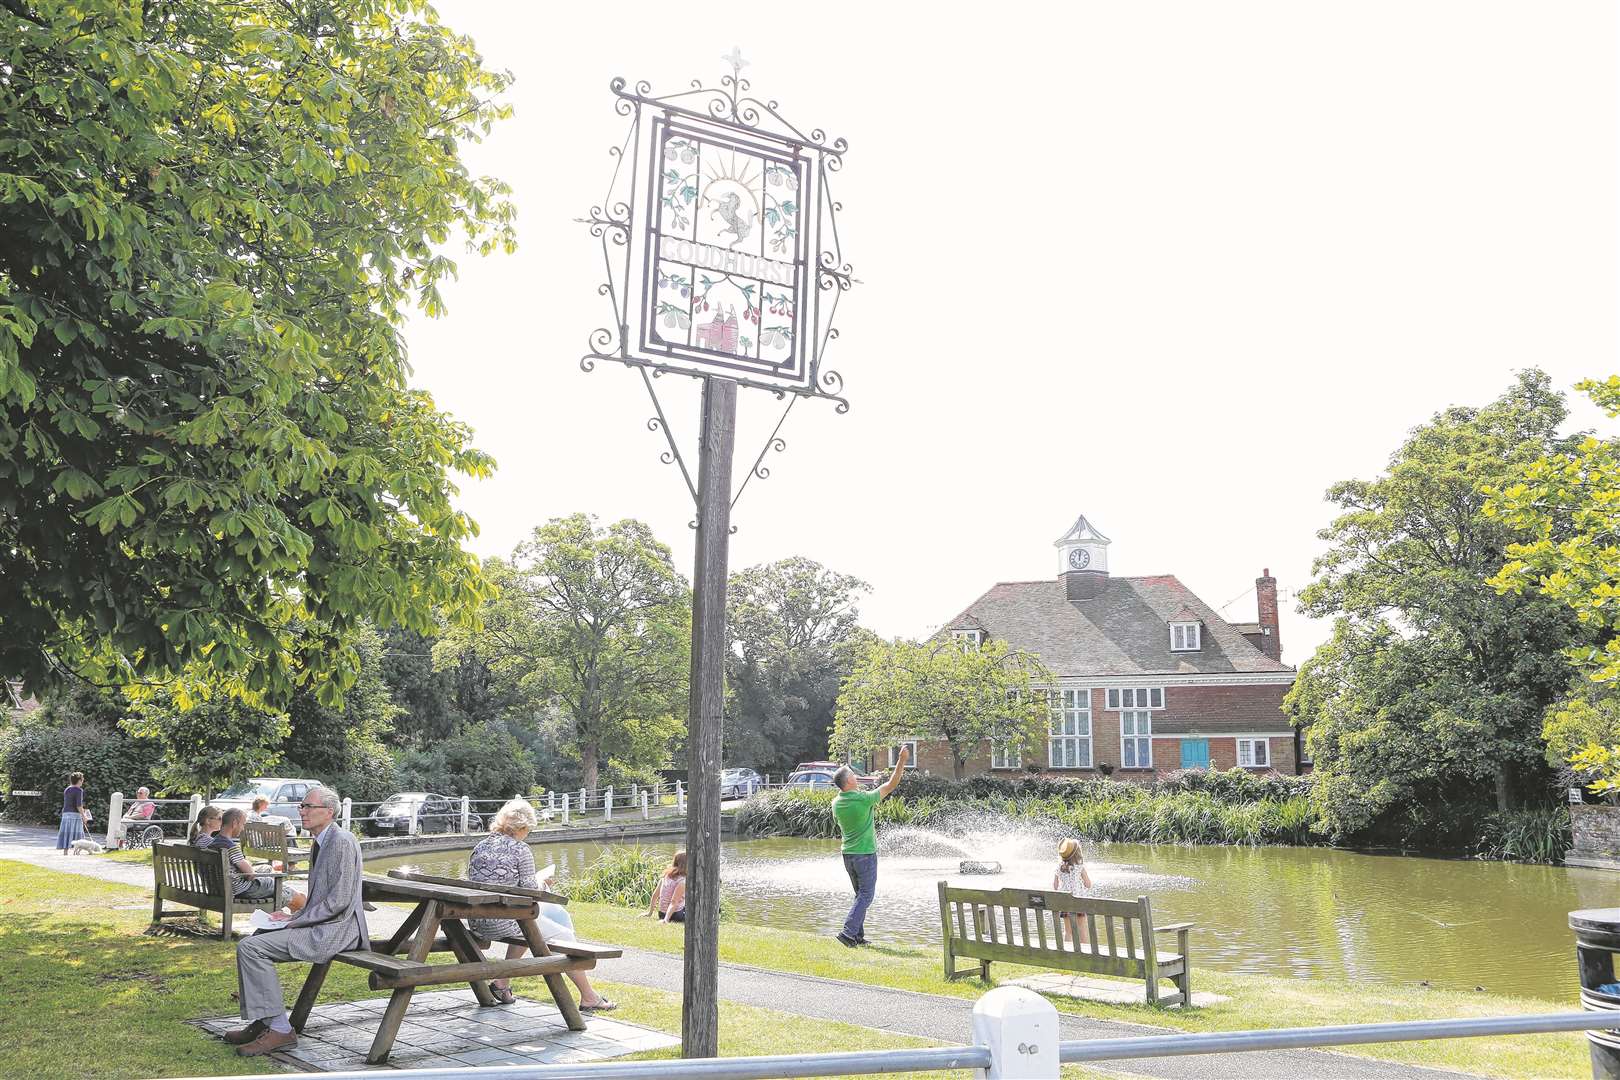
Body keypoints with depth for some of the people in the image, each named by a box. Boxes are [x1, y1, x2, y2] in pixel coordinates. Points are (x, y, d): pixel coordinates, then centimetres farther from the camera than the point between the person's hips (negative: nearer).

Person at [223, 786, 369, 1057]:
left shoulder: (342, 841, -15)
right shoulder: (319, 843, 18)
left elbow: (338, 900, -21)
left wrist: (296, 921, -14)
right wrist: (292, 918, 7)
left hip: (336, 930, -11)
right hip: (322, 925, 11)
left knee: (249, 947, -17)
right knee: (255, 938, 17)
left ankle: (279, 1030, -13)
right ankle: (262, 1022, 17)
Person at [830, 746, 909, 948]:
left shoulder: (836, 802, 0)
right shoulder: (864, 799, -18)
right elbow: (891, 785, -11)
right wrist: (902, 760, -6)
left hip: (847, 853, 7)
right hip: (865, 853, -7)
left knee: (861, 894, 16)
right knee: (866, 895, 0)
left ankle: (858, 935, 14)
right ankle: (848, 931, -10)